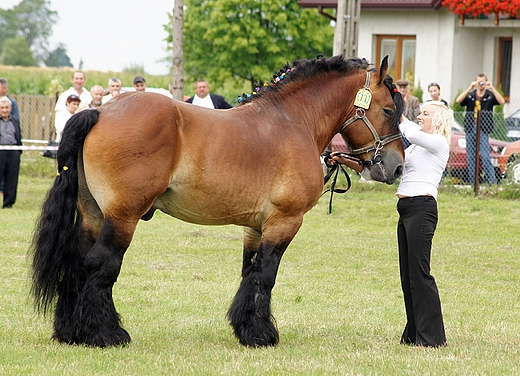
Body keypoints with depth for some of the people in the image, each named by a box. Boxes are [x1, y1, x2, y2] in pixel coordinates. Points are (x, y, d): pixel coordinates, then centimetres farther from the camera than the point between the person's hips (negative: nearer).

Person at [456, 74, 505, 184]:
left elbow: (502, 101, -14)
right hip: (470, 128, 4)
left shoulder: (490, 95, 4)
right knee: (470, 157, 5)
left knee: (485, 157, -12)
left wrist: (492, 88, -19)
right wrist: (470, 88, -15)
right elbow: (458, 100, -8)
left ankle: (492, 182, -12)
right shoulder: (470, 95, 11)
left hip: (483, 130, -4)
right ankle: (472, 182, 10)